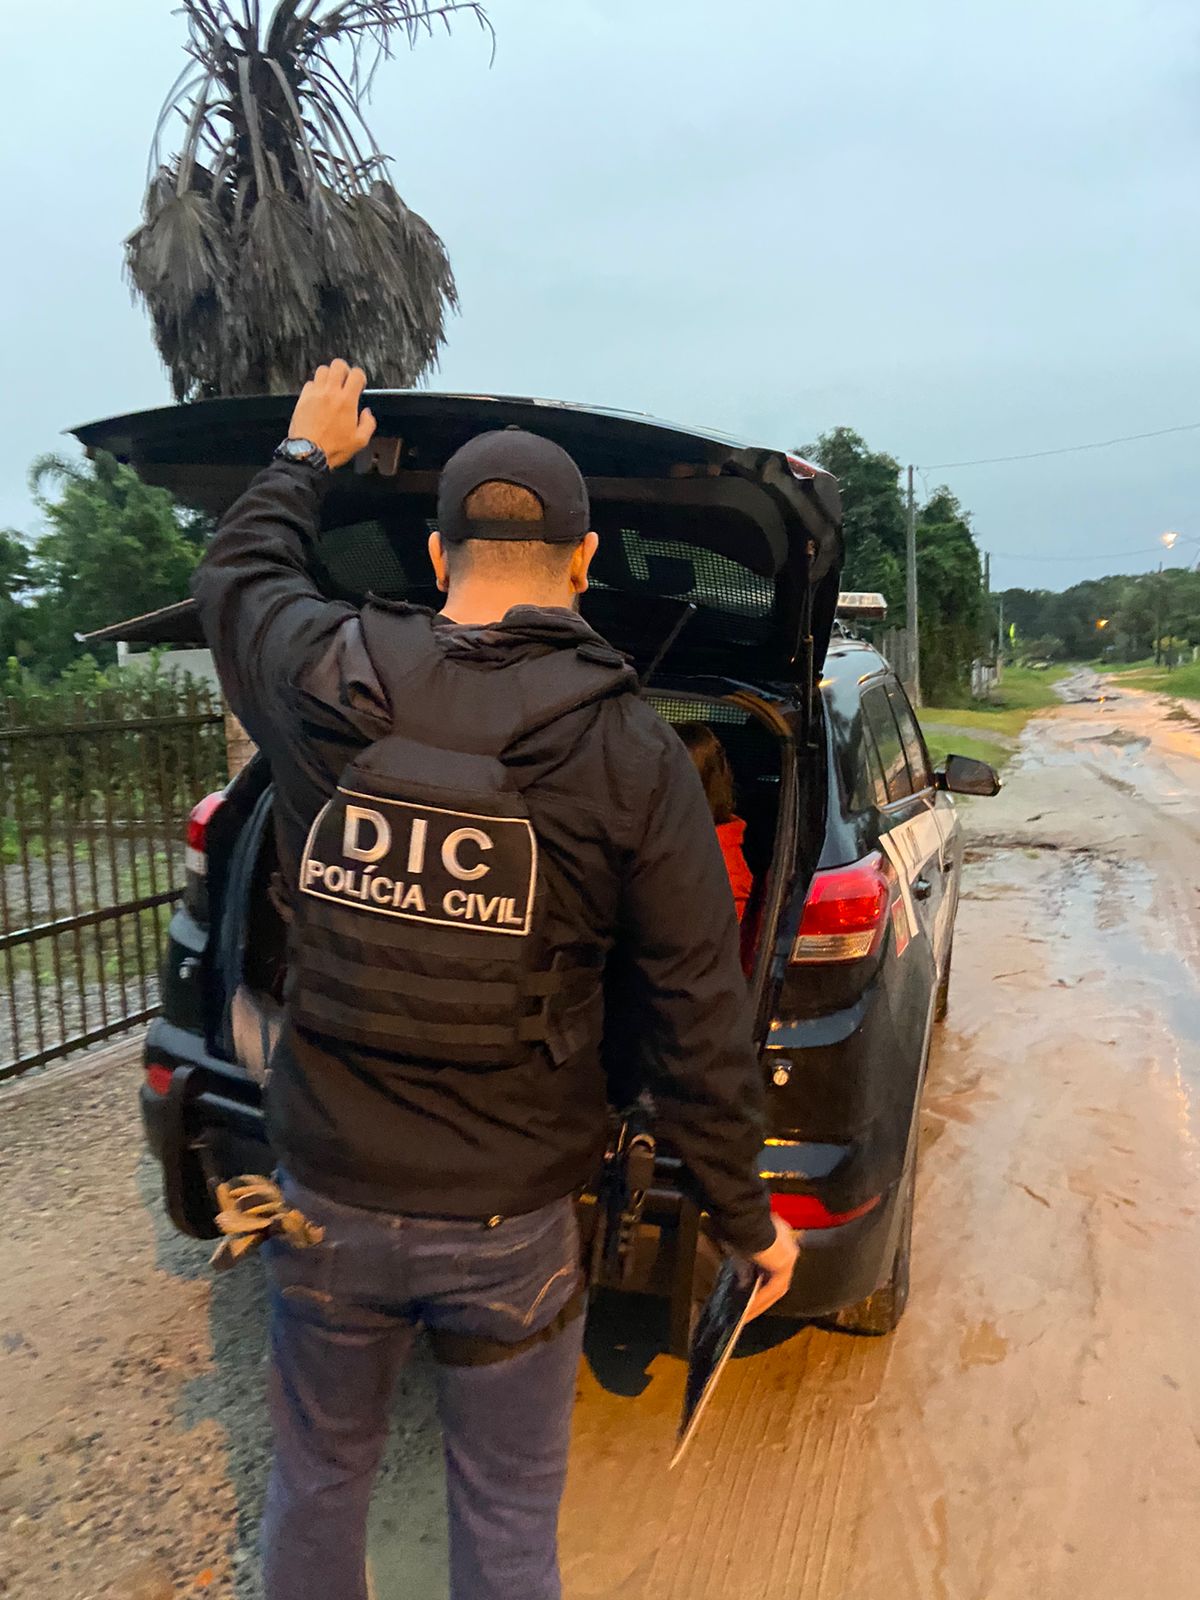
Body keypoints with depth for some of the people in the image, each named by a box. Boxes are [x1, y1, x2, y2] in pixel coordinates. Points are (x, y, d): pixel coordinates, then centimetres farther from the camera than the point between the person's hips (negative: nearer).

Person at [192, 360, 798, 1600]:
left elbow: (234, 573, 14)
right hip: (509, 1219, -1)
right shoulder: (633, 755, -15)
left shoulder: (324, 681, -11)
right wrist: (746, 1217, 3)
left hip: (327, 1198, 2)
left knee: (316, 1482, 27)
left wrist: (308, 454, 31)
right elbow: (699, 1019, -10)